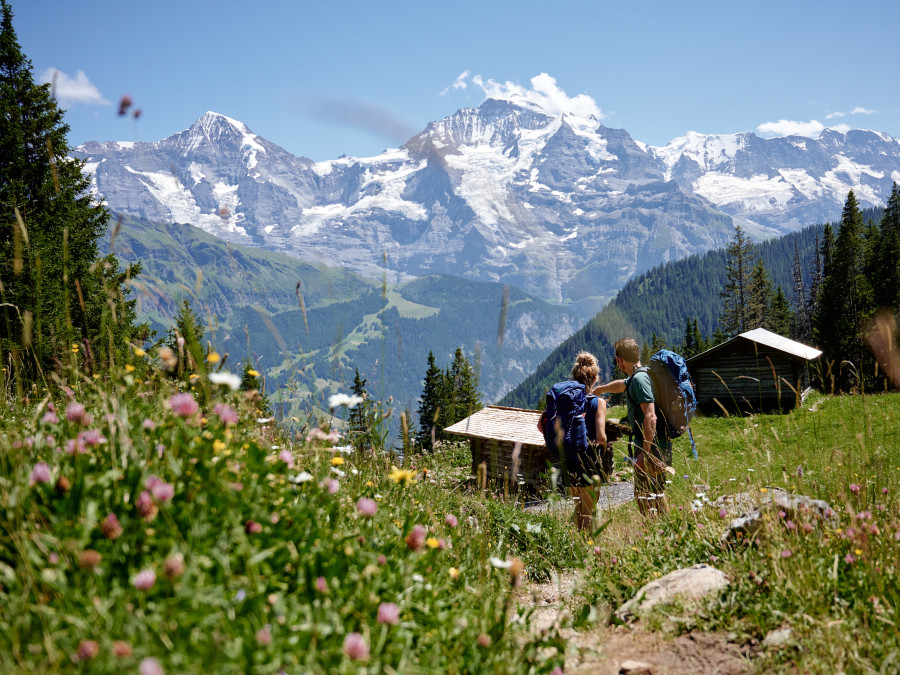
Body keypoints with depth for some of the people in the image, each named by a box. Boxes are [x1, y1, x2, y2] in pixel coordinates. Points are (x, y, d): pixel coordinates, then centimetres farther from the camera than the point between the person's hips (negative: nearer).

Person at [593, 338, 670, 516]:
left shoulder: (639, 378, -15)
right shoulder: (638, 376, 16)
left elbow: (650, 416, -24)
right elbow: (621, 385, 39)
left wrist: (645, 452, -25)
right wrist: (598, 389, 55)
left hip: (651, 445, -10)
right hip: (656, 444, 10)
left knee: (644, 496, -9)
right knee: (656, 494, 13)